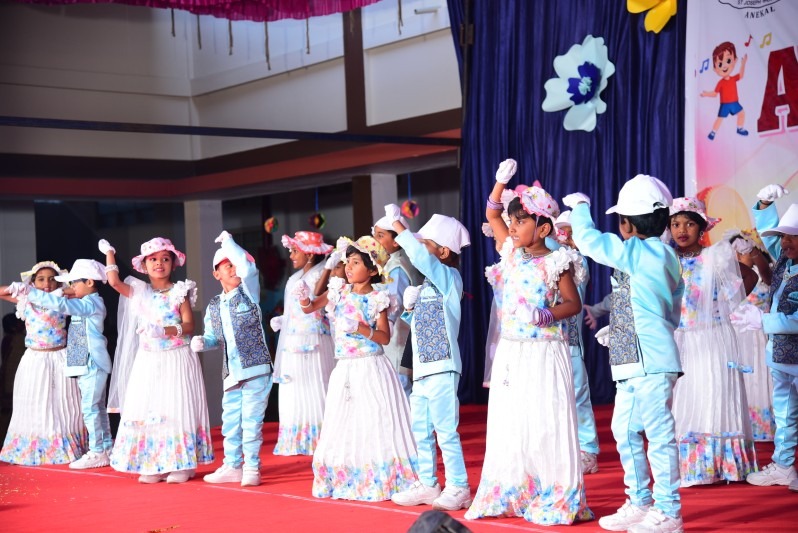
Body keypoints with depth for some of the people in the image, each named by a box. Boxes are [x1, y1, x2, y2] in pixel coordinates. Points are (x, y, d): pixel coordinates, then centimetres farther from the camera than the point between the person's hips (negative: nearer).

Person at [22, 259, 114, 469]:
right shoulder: (86, 304, 15)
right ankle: (106, 448, 19)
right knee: (98, 407, 13)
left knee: (89, 408, -9)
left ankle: (97, 453, -6)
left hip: (92, 364, -10)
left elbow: (60, 304, -26)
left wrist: (29, 293, -24)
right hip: (88, 365, 10)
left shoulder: (92, 304, -16)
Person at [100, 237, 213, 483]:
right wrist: (109, 254, 4)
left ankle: (181, 463, 1)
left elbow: (189, 325, -8)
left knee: (177, 410, -5)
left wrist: (165, 330, -23)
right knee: (147, 411, 1)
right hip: (148, 361, 4)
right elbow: (114, 282, 0)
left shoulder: (179, 292, -1)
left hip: (176, 360, -4)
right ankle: (153, 465, 6)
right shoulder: (140, 292, 9)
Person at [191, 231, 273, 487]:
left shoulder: (249, 293, 0)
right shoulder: (214, 306, 12)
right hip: (231, 373, 5)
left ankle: (251, 468, 5)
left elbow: (248, 266, -18)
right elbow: (212, 337, 16)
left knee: (251, 420, -4)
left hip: (256, 369, -5)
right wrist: (202, 342, -7)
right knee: (230, 422, 10)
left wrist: (228, 242, -9)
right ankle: (232, 466, 22)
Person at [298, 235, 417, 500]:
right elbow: (310, 308, 13)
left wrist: (361, 328, -24)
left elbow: (385, 337, -9)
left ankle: (381, 482, 1)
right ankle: (346, 481, 18)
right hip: (344, 368, 5)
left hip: (371, 369, -5)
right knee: (343, 426, 8)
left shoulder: (376, 298, -6)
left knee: (375, 423, -5)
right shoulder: (339, 291, 7)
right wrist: (303, 297, -8)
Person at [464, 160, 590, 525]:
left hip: (543, 353, -6)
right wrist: (501, 182, 3)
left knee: (545, 424, -6)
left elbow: (574, 304, -5)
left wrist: (547, 315, -22)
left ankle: (554, 498, 1)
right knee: (507, 423, 8)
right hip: (510, 352, 6)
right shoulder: (512, 253, 9)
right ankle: (510, 493, 16)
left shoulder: (555, 262, -8)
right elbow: (491, 215, 16)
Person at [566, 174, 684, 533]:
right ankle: (640, 503, 25)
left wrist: (580, 207, 7)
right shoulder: (657, 256, 16)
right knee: (624, 431, 16)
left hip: (651, 363, -10)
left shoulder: (643, 252, -12)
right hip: (633, 363, 10)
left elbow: (589, 241, -12)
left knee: (659, 434, -5)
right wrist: (617, 328, 20)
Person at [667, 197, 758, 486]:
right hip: (679, 342, 2)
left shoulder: (716, 256, -1)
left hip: (714, 340, -2)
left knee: (714, 399, -2)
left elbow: (750, 277, 8)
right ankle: (685, 468, 5)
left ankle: (721, 466, 4)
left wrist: (728, 303, 1)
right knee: (682, 404, 1)